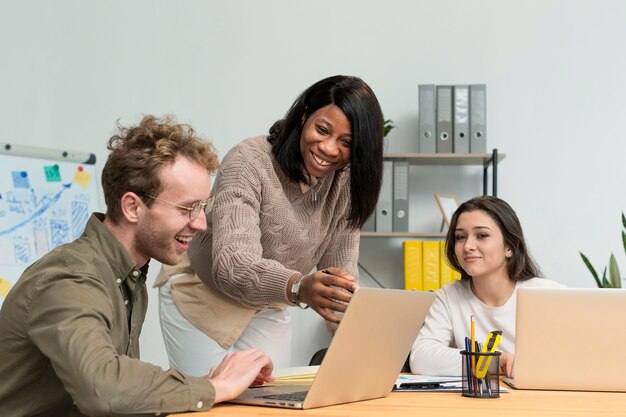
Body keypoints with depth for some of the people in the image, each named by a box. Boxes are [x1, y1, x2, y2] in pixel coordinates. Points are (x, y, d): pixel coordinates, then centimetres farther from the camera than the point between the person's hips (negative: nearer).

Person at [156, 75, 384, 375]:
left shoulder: (345, 182, -10)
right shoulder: (248, 163, -28)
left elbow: (340, 269, -8)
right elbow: (233, 265, -40)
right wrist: (299, 287, -60)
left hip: (269, 310, 5)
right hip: (202, 299, -5)